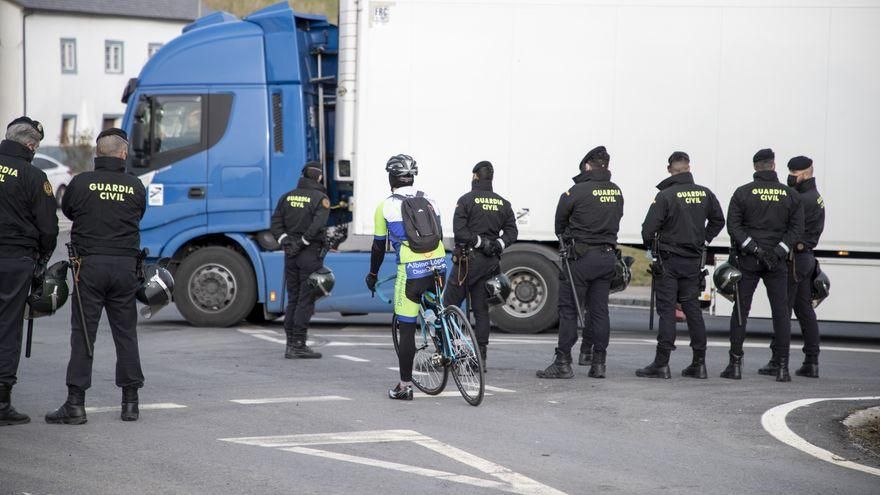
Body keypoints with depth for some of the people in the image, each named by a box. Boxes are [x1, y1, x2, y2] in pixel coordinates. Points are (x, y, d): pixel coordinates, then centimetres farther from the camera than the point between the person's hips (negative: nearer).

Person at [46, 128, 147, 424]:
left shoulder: (81, 183, -4)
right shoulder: (135, 187, 2)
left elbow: (67, 211, 13)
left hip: (89, 264, -2)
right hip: (125, 264, 2)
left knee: (83, 333, 0)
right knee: (126, 333, 9)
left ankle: (76, 403, -4)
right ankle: (130, 402, 10)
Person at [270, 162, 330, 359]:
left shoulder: (287, 197, 11)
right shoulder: (320, 198, -7)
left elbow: (276, 223, 3)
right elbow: (317, 226, -20)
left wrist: (285, 240, -4)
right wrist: (301, 243, -14)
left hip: (291, 254, 6)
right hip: (311, 254, -6)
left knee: (293, 299, 12)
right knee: (306, 300, -3)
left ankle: (291, 343, 13)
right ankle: (298, 345, -5)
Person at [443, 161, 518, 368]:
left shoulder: (466, 200, -6)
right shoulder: (503, 204, 10)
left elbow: (460, 230, -17)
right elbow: (512, 232, 4)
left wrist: (479, 242, -13)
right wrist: (497, 244, -7)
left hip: (467, 260, -5)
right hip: (490, 263, 5)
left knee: (449, 305, 1)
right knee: (481, 309, 9)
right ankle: (481, 356, 7)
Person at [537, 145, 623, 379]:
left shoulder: (579, 191, -11)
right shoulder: (616, 192, 7)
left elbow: (560, 218, -1)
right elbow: (616, 221, 10)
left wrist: (564, 238, 17)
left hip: (582, 257, -6)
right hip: (608, 257, 6)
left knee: (569, 309, -1)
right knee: (599, 311, 10)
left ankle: (563, 362, -3)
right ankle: (598, 363, 11)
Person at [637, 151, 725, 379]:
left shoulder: (665, 195, -13)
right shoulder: (704, 194, 3)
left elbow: (649, 228, -14)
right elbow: (718, 220, 15)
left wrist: (651, 248, 4)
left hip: (668, 260, -5)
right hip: (693, 261, 5)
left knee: (667, 310, -4)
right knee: (693, 309, 11)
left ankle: (661, 364, -5)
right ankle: (699, 363, 12)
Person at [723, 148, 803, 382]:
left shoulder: (742, 193, -2)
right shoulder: (790, 195, 2)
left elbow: (733, 226, -7)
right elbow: (797, 228, -2)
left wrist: (754, 249, -9)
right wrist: (778, 252, -6)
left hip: (747, 260, -1)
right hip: (777, 262, 1)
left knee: (740, 312, 4)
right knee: (781, 312, 4)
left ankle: (735, 364, 3)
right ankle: (782, 367, 0)